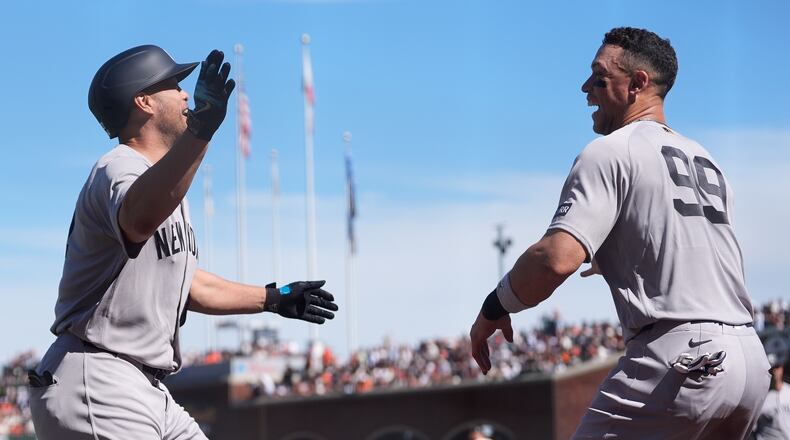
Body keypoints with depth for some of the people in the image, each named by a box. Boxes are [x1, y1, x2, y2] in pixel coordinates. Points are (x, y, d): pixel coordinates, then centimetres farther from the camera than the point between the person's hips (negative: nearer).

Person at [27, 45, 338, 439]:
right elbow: (140, 219, -40)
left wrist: (275, 298, 32)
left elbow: (186, 282, 28)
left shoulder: (165, 181, 20)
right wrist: (199, 131, -50)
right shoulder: (118, 168, -14)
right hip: (96, 385, -11)